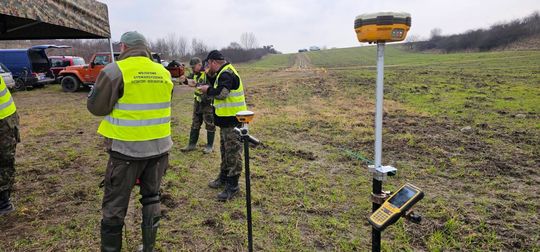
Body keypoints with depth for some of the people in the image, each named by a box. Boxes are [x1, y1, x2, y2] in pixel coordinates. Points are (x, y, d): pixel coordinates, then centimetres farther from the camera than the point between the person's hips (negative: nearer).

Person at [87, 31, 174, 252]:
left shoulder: (114, 71, -10)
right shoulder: (164, 73, 4)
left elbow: (96, 107, -6)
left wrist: (96, 89, 12)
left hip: (127, 149, -4)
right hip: (159, 146, 5)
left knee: (115, 204, 9)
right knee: (152, 197, 18)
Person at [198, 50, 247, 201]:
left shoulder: (226, 74, -17)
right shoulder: (225, 72, 17)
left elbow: (221, 93, -27)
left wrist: (208, 90, -10)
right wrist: (210, 75, 13)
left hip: (232, 120, -11)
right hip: (227, 119, 11)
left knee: (233, 152, -5)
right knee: (225, 149, 20)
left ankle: (233, 186, 1)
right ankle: (224, 177, 34)